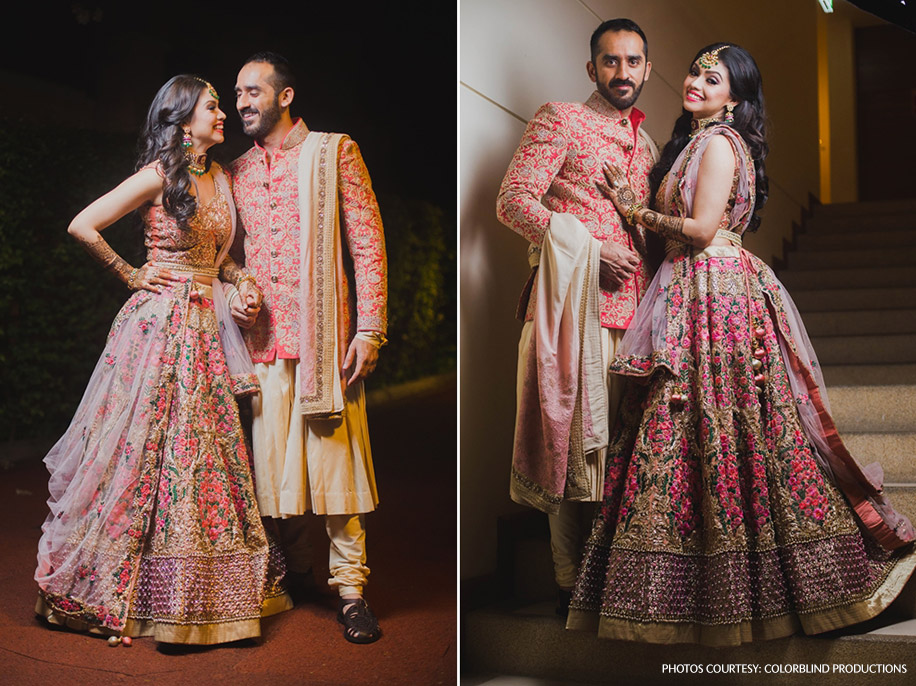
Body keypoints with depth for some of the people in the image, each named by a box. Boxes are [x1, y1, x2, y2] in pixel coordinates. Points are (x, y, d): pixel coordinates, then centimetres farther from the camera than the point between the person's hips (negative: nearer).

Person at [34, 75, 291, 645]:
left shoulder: (220, 177, 13)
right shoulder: (159, 176, -8)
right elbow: (83, 226, -10)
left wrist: (244, 280, 3)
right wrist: (131, 275, -4)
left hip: (208, 328, 7)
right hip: (162, 322, -7)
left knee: (208, 452, 8)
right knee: (153, 449, -3)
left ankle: (206, 592, 18)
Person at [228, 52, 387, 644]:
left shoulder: (334, 152, 4)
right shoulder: (237, 172, 17)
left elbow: (368, 241, -1)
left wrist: (370, 328, -8)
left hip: (326, 336, -4)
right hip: (263, 339, 4)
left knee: (337, 457, -4)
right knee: (271, 461, 6)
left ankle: (350, 587, 5)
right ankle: (293, 573, 23)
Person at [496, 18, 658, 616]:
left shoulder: (646, 144, 22)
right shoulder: (560, 121, 1)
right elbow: (513, 201, -8)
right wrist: (588, 248, -14)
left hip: (631, 304, 7)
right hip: (576, 300, -7)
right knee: (580, 440, -5)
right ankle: (574, 583, 4)